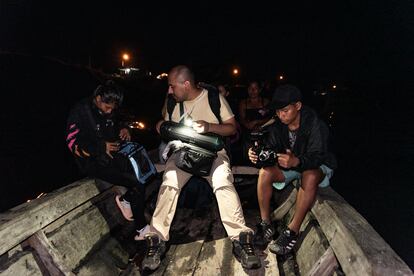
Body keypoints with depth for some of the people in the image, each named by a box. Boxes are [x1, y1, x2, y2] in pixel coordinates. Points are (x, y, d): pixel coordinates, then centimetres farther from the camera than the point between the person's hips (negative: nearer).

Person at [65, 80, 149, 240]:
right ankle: (125, 201, 8)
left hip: (111, 155, 7)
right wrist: (102, 147, -23)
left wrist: (123, 129, 2)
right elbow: (73, 144, -14)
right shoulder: (80, 112, -12)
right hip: (93, 163, -7)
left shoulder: (108, 110, 7)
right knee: (137, 182, -21)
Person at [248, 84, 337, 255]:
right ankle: (266, 225, -14)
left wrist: (297, 161, -53)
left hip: (317, 166, -4)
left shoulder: (315, 125, -25)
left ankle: (293, 231, -31)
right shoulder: (277, 126, -9)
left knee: (310, 176, -39)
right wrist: (257, 155, -33)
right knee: (265, 172, -21)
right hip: (291, 166, 5)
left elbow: (317, 157, -32)